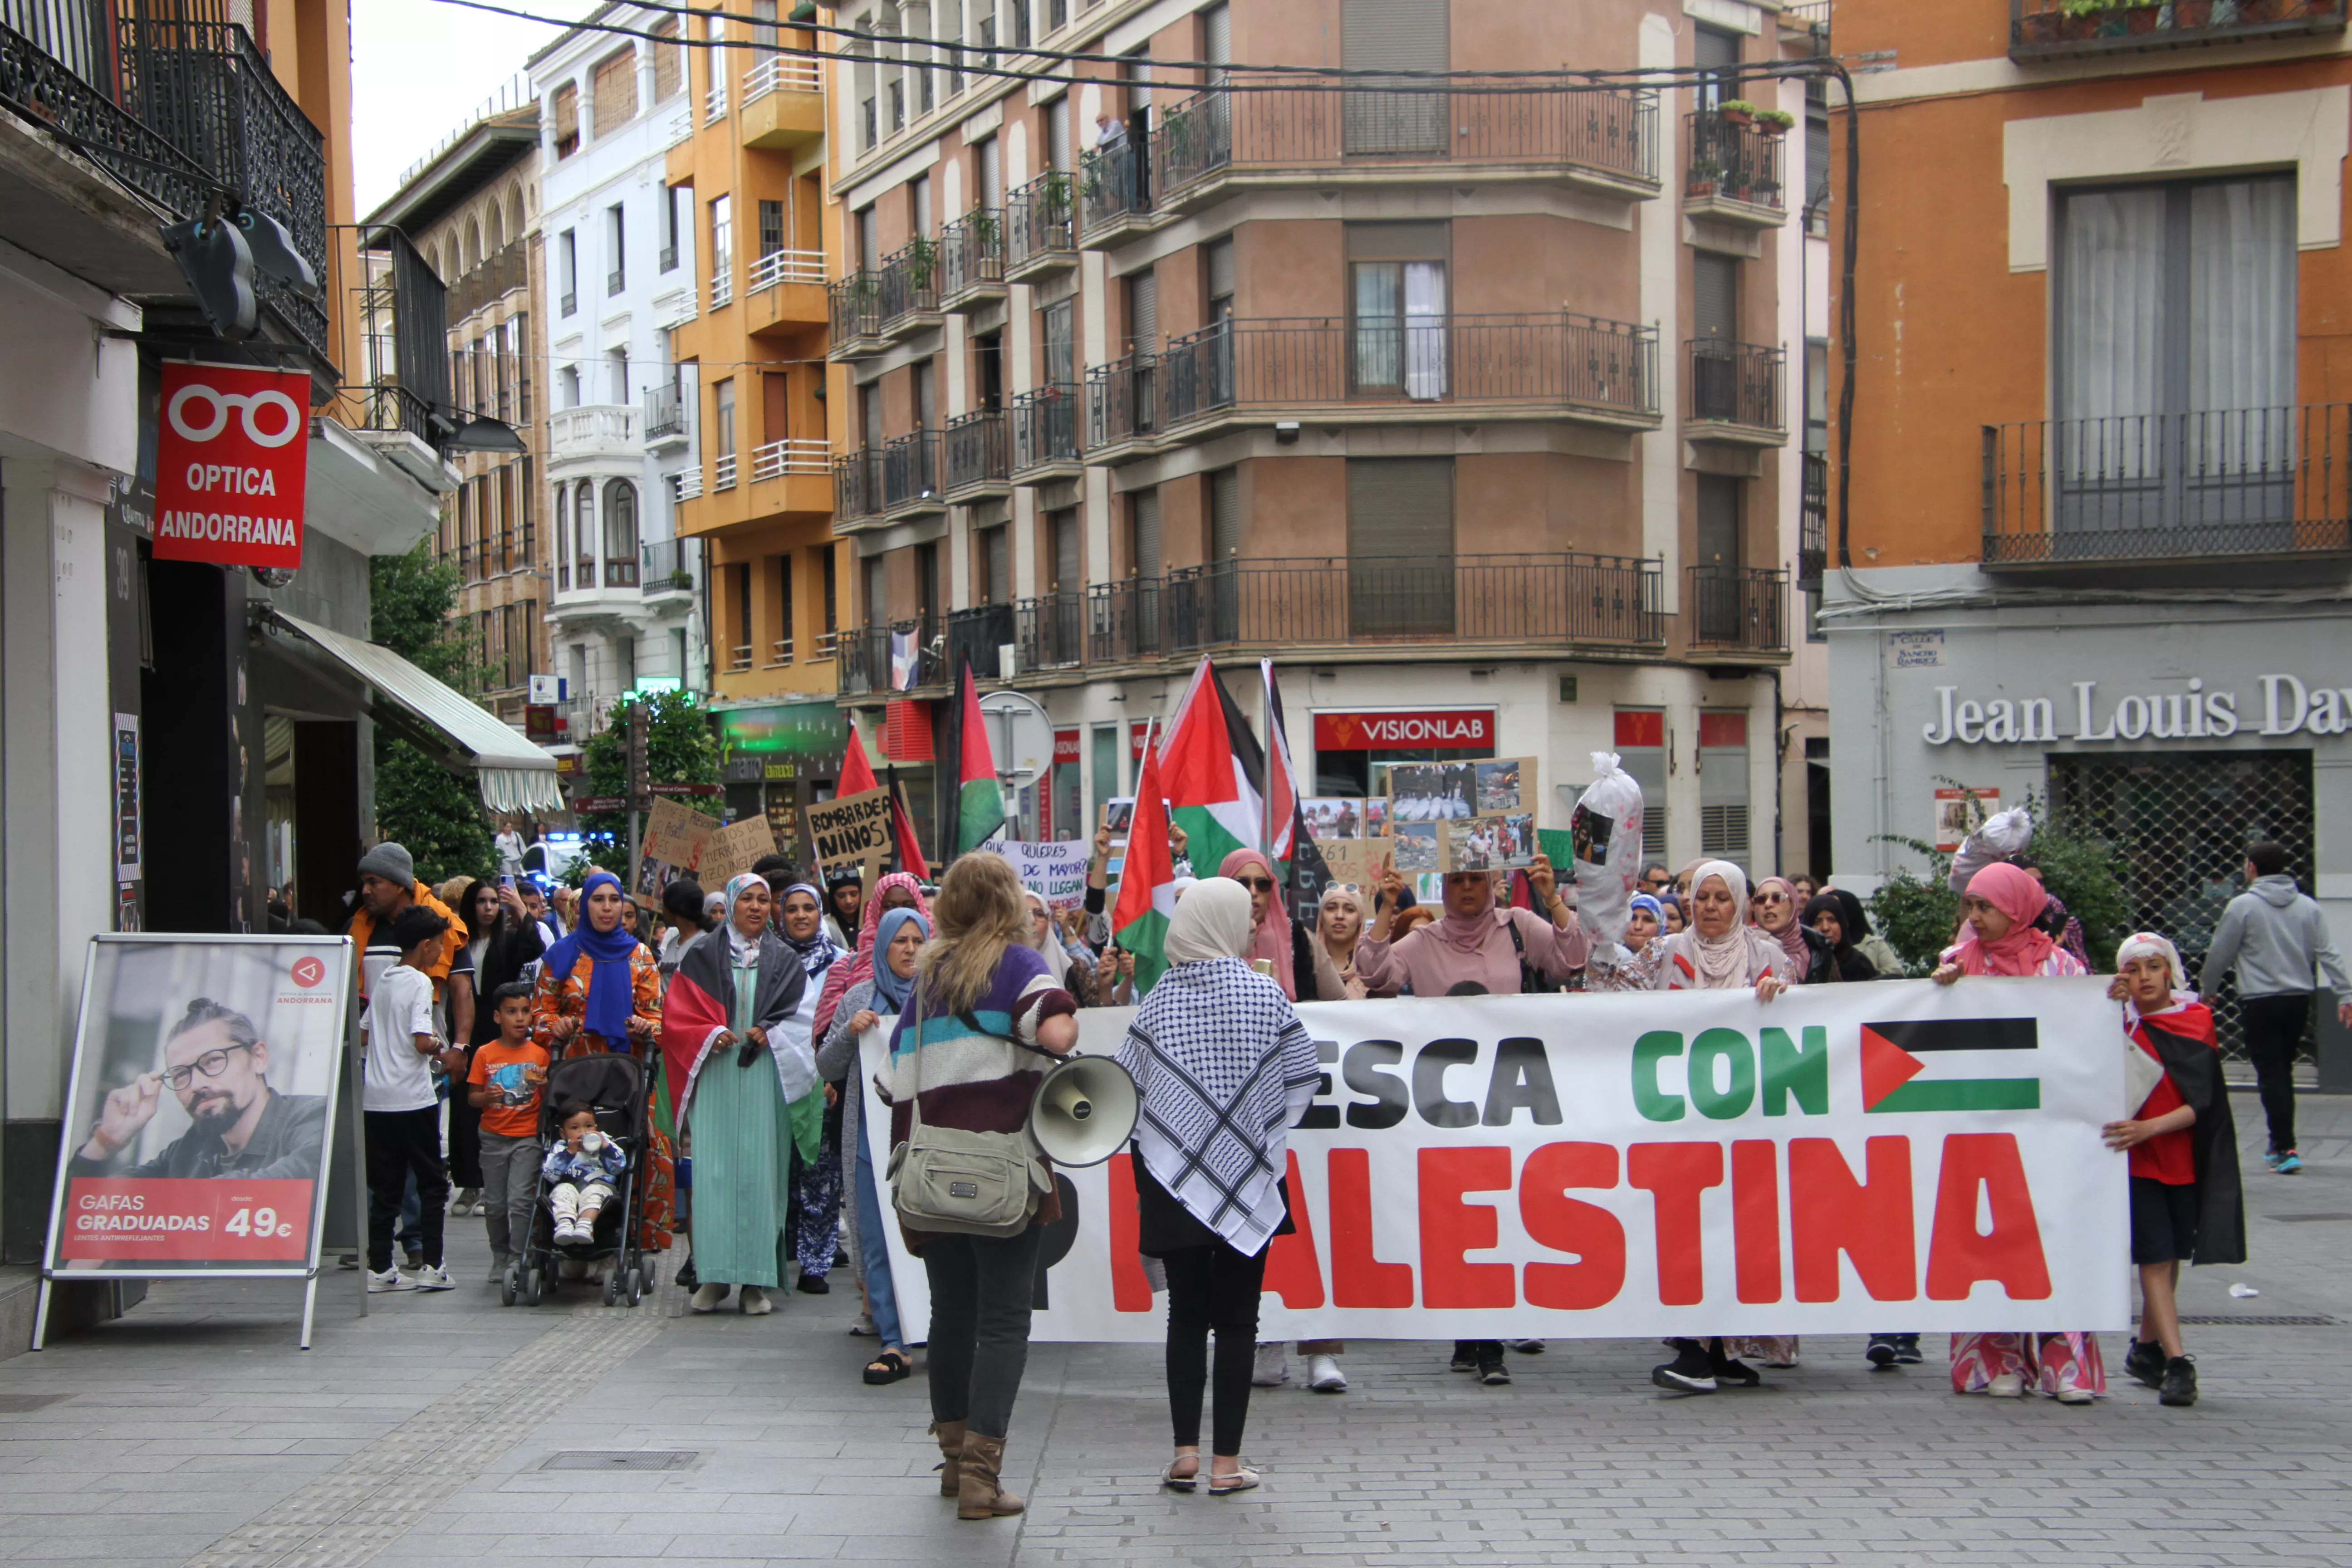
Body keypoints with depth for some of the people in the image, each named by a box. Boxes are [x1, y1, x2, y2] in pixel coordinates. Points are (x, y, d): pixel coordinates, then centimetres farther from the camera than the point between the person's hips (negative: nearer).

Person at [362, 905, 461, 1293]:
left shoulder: (383, 981, 13)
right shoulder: (420, 983, -10)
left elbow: (364, 1033, 19)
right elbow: (422, 1041, -19)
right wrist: (444, 1053, -1)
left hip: (375, 1097, 7)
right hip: (412, 1099, -7)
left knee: (385, 1187, 9)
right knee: (432, 1182, 3)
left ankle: (379, 1268, 7)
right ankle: (431, 1266, -1)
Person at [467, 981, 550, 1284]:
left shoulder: (539, 1054, 1)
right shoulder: (485, 1054, 1)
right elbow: (472, 1097, 2)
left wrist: (544, 1086, -17)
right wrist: (486, 1097, -20)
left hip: (528, 1137, -2)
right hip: (494, 1137, 2)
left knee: (520, 1200, -11)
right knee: (494, 1204, 7)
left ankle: (518, 1260, -5)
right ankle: (500, 1256, 23)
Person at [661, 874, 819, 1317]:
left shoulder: (785, 961, 14)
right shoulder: (703, 958, 11)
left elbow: (798, 1019, 10)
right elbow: (677, 1016, 6)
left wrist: (769, 1034, -8)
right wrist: (711, 1035, -11)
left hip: (766, 1075, 1)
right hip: (715, 1075, 0)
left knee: (761, 1172, -4)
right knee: (713, 1171, -6)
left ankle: (757, 1280, -2)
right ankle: (713, 1276, -1)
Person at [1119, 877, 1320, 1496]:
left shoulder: (1157, 1001, -1)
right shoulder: (1264, 995, -5)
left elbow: (1126, 1089, 1)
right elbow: (1302, 1084, 2)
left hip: (1174, 1180, 2)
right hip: (1248, 1176, -2)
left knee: (1186, 1314, 11)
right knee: (1236, 1317, 3)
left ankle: (1185, 1453, 8)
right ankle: (1226, 1462, 3)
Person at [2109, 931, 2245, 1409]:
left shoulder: (2198, 1020, -2)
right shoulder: (2118, 1024, -2)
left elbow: (2202, 1101, -7)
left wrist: (2149, 1128, -21)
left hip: (2186, 1158, 2)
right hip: (2137, 1158, -2)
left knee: (2172, 1256, 10)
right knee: (2156, 1258, -9)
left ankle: (2146, 1349, 28)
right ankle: (2177, 1362, -12)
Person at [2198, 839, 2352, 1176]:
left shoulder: (2243, 906, -7)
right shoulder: (2308, 907, 8)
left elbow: (2219, 955, -2)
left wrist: (2206, 990, 13)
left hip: (2260, 1002, -5)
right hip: (2299, 999, 5)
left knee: (2271, 1075, -4)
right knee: (2284, 1072, 17)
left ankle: (2286, 1148, -12)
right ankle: (2279, 1145, 24)